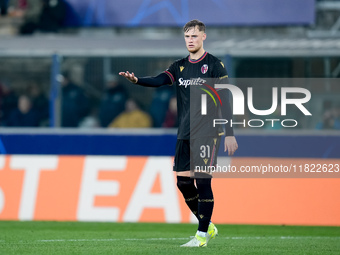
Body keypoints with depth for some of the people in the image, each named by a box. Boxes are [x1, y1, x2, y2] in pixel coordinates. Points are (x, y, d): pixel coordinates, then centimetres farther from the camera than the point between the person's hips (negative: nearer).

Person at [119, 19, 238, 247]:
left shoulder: (214, 65, -4)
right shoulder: (180, 67, 12)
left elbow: (225, 102, -6)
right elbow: (159, 81, -3)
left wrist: (230, 134, -11)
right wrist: (137, 80, -24)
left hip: (207, 133, -6)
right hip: (185, 134, 6)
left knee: (202, 181, -10)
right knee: (183, 182, 5)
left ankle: (202, 235, -4)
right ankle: (208, 226, 22)